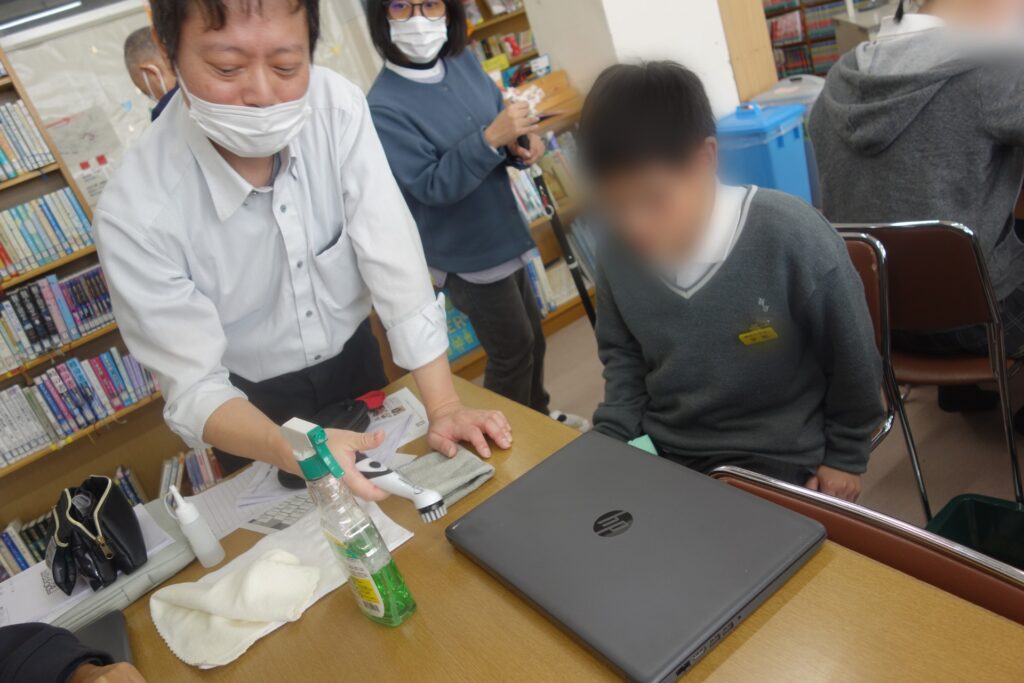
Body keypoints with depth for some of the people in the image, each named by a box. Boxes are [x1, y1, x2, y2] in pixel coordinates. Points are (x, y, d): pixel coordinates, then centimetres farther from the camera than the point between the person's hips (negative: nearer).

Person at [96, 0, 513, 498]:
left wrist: (442, 407, -29)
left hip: (353, 359, 3)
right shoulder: (135, 211, -31)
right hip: (252, 404, -2)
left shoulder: (338, 107, -25)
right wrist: (293, 451, -47)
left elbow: (394, 262, -23)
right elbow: (194, 388, -28)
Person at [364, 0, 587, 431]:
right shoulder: (384, 108, -23)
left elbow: (498, 118, 10)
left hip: (503, 236, 8)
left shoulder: (463, 62, -2)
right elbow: (431, 186, -27)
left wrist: (522, 143, -13)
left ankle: (539, 418, 46)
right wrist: (491, 139, -36)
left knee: (533, 337, 23)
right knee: (512, 348, 7)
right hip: (466, 254, -8)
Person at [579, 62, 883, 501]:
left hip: (776, 460, -3)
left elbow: (853, 362, -5)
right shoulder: (618, 248, -9)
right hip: (659, 451, 4)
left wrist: (845, 456, 4)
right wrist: (611, 438, 0)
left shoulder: (791, 238, -22)